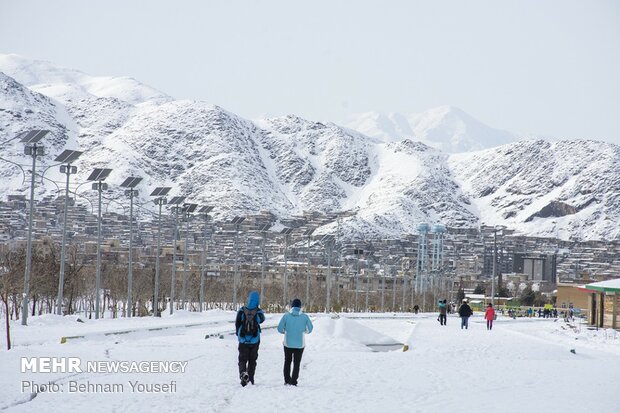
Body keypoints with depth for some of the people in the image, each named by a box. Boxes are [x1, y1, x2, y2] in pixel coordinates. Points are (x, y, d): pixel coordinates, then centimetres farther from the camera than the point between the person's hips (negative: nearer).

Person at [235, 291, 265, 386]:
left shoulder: (241, 311, -12)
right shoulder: (259, 312, -13)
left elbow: (237, 324, -2)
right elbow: (262, 320, 8)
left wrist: (238, 334, 16)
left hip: (243, 340, 0)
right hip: (255, 341, 0)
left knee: (242, 359, 8)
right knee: (252, 360, 16)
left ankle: (243, 372, -20)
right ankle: (250, 379, 19)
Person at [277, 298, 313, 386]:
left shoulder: (286, 316, -10)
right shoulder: (305, 316, -8)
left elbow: (280, 329, -7)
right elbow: (309, 329, 1)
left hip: (288, 343, 1)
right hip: (300, 344, 0)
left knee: (287, 362, 21)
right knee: (296, 364, 11)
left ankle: (287, 380, 22)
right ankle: (293, 382, 5)